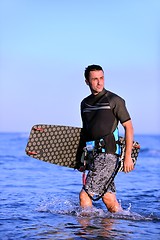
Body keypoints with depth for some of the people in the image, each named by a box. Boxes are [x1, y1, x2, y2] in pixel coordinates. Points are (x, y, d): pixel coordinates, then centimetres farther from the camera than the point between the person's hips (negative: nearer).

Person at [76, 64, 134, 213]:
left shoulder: (114, 100, -2)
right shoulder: (85, 103, 17)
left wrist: (128, 156, -9)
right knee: (108, 197, 6)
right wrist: (81, 159, 19)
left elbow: (128, 127, -3)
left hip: (107, 153, -6)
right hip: (93, 155, 6)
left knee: (84, 195, -11)